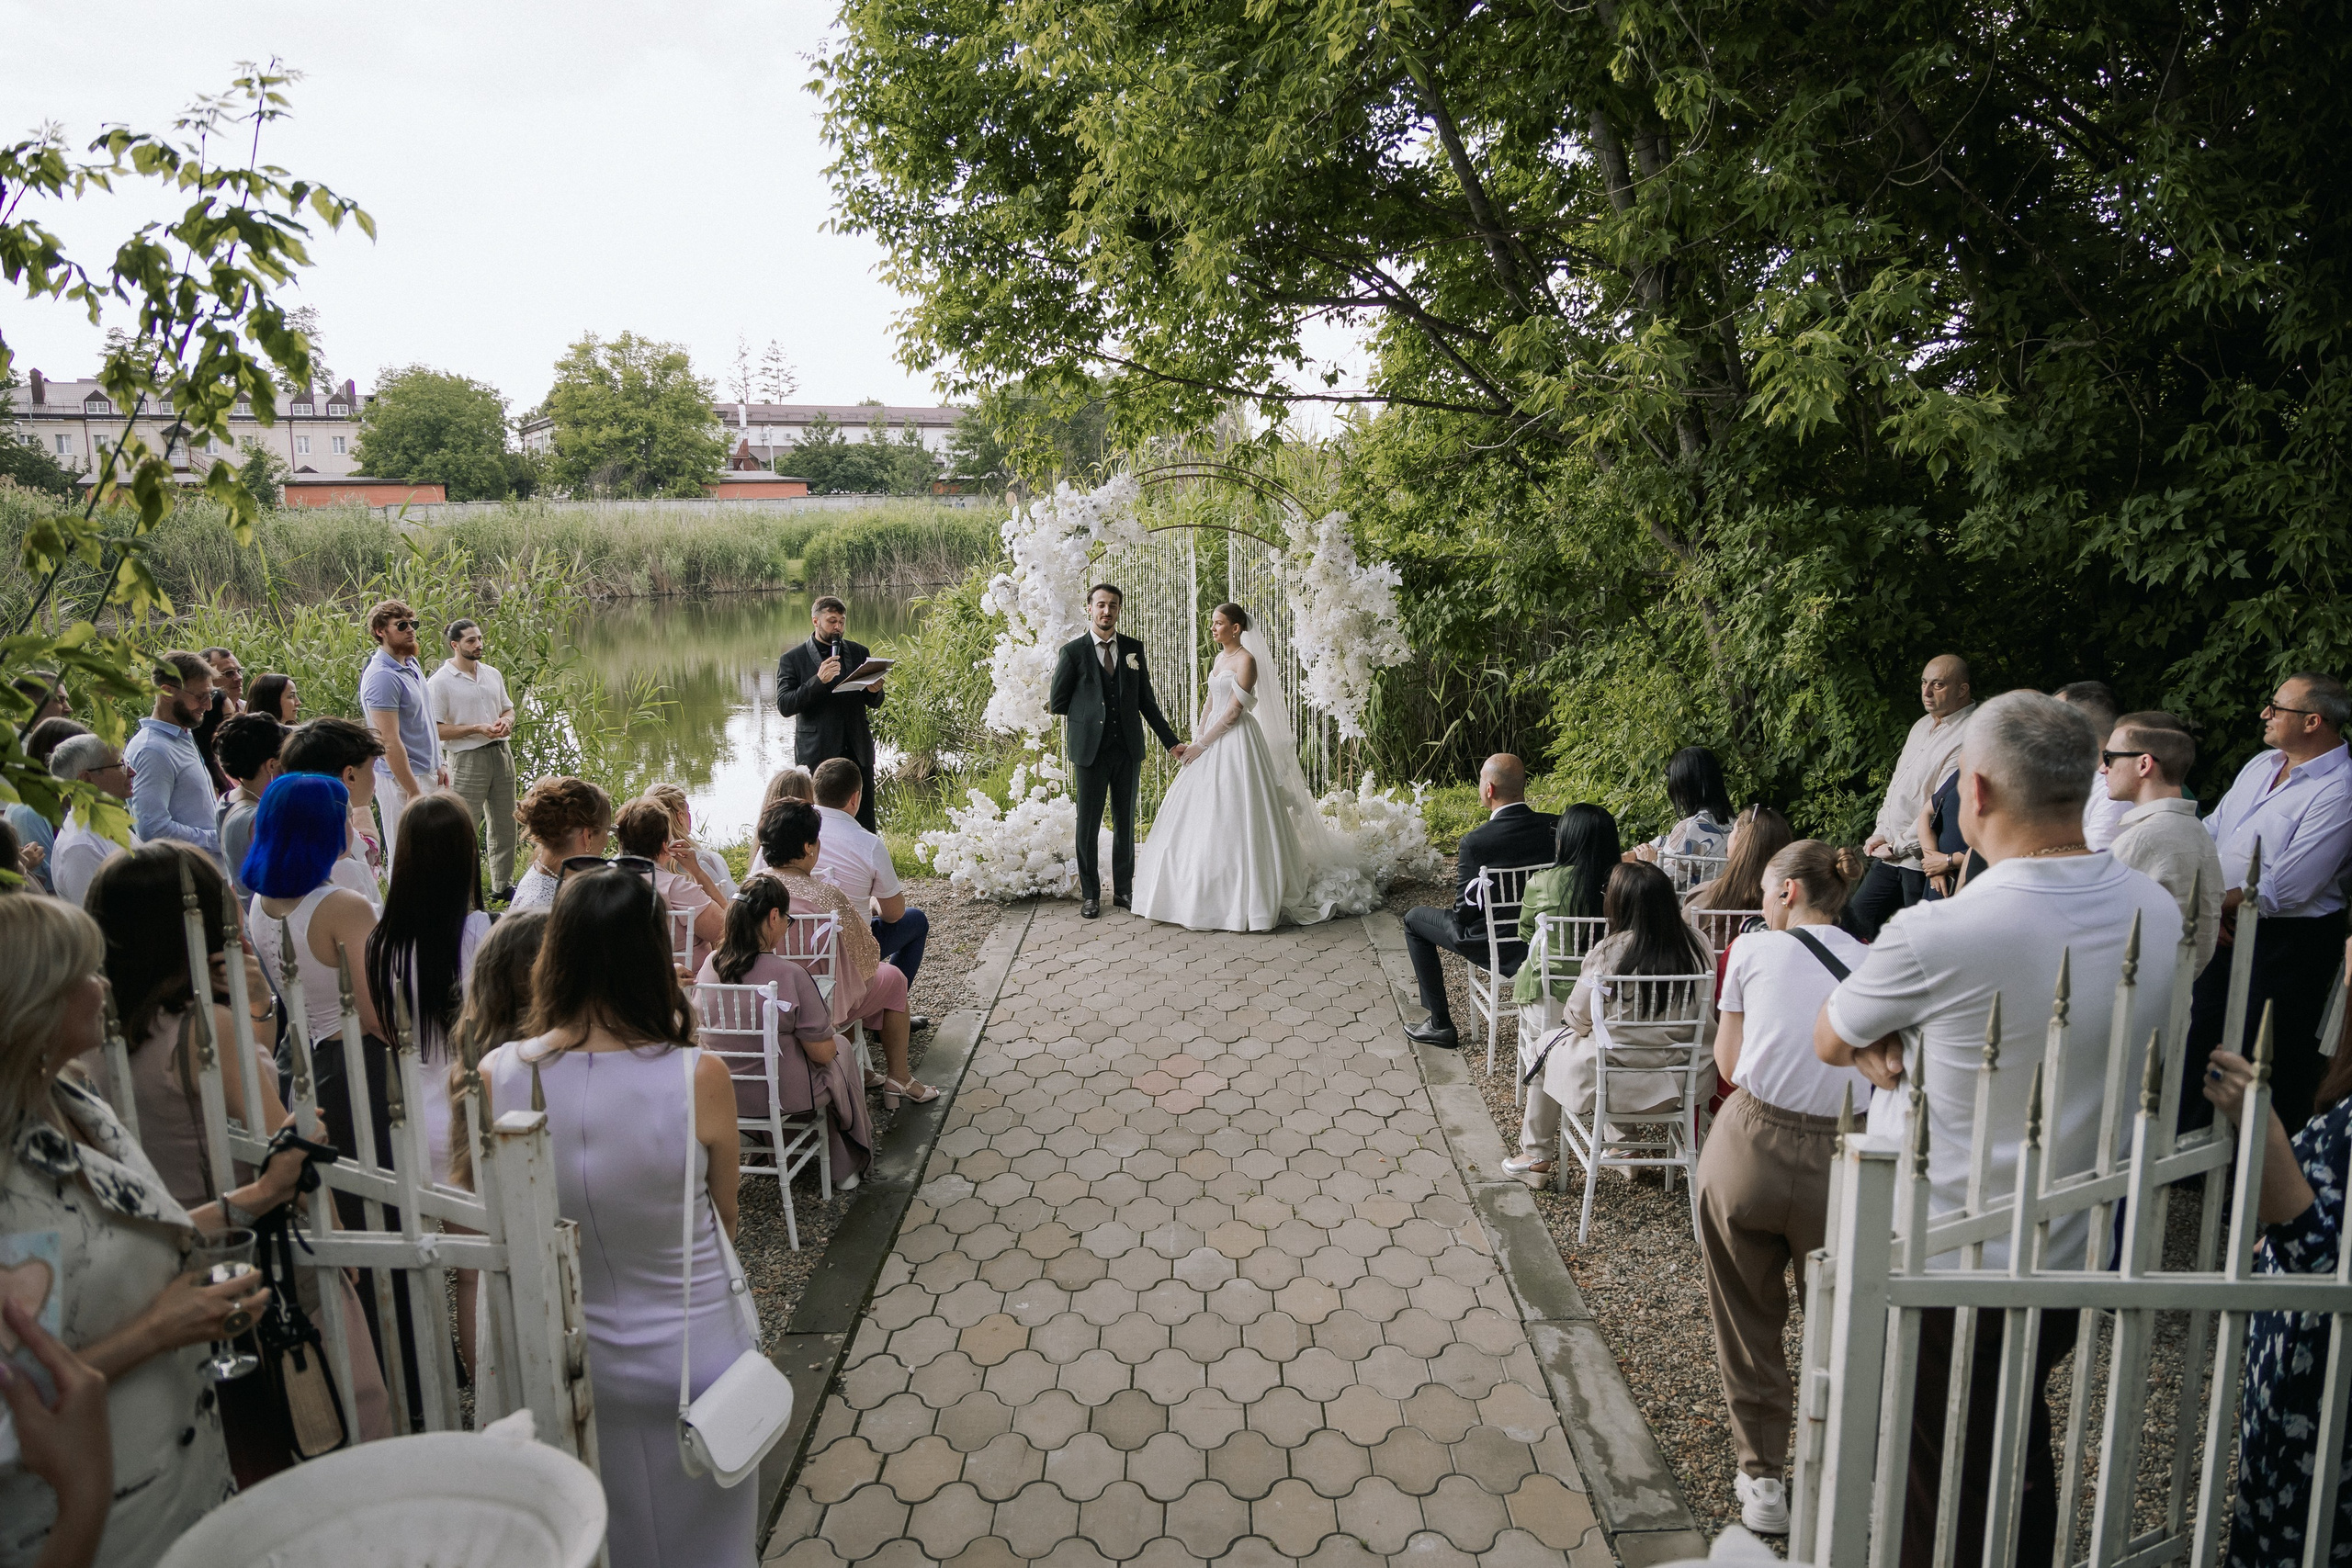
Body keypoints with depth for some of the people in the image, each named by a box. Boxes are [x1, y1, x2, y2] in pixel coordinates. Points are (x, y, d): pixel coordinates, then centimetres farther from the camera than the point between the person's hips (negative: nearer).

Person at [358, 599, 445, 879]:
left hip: (425, 775, 9)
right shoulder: (382, 676, -19)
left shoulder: (411, 663, 10)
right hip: (402, 781, -9)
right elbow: (390, 741, -22)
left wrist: (437, 766, 16)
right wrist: (413, 792, -21)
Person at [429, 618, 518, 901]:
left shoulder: (492, 674, 11)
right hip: (468, 759, -6)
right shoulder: (440, 682, -9)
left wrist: (506, 722, -3)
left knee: (504, 824, 12)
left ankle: (502, 885, 24)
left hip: (501, 753, 7)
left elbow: (508, 708, 20)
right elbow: (436, 729, -13)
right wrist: (478, 729, -19)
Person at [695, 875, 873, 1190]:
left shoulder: (710, 965, -10)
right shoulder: (789, 975, -27)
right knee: (841, 1047, 25)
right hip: (781, 1095, -6)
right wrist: (831, 1039, 4)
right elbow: (823, 1052, -18)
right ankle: (846, 1168, 37)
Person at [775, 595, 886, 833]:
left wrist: (874, 691, -9)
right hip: (816, 755, -3)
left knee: (865, 826, 3)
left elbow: (874, 703, 16)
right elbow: (784, 706, -8)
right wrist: (818, 680, -21)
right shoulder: (792, 659, 1)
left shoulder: (859, 652, 12)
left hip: (858, 751, 3)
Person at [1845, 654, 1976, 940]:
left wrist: (1899, 846, -13)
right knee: (1856, 919, 13)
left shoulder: (1969, 736, -16)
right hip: (1891, 853, 9)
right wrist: (1881, 834, 10)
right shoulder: (1923, 725, 15)